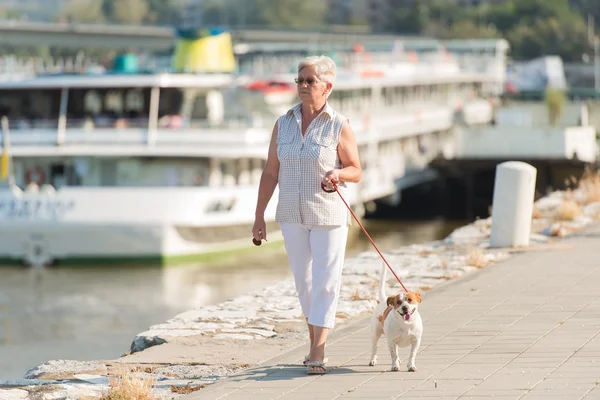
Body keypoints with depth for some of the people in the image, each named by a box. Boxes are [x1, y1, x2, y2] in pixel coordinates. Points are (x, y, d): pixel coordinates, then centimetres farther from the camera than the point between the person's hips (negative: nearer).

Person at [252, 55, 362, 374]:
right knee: (303, 280, 12)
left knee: (326, 281, -7)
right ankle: (314, 340, 27)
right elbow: (270, 172, 7)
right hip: (292, 215, 4)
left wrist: (338, 174, -22)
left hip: (329, 215, -4)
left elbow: (356, 171, 1)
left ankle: (318, 352, -8)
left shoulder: (339, 126, -6)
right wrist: (259, 216, 5)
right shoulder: (283, 124, 4)